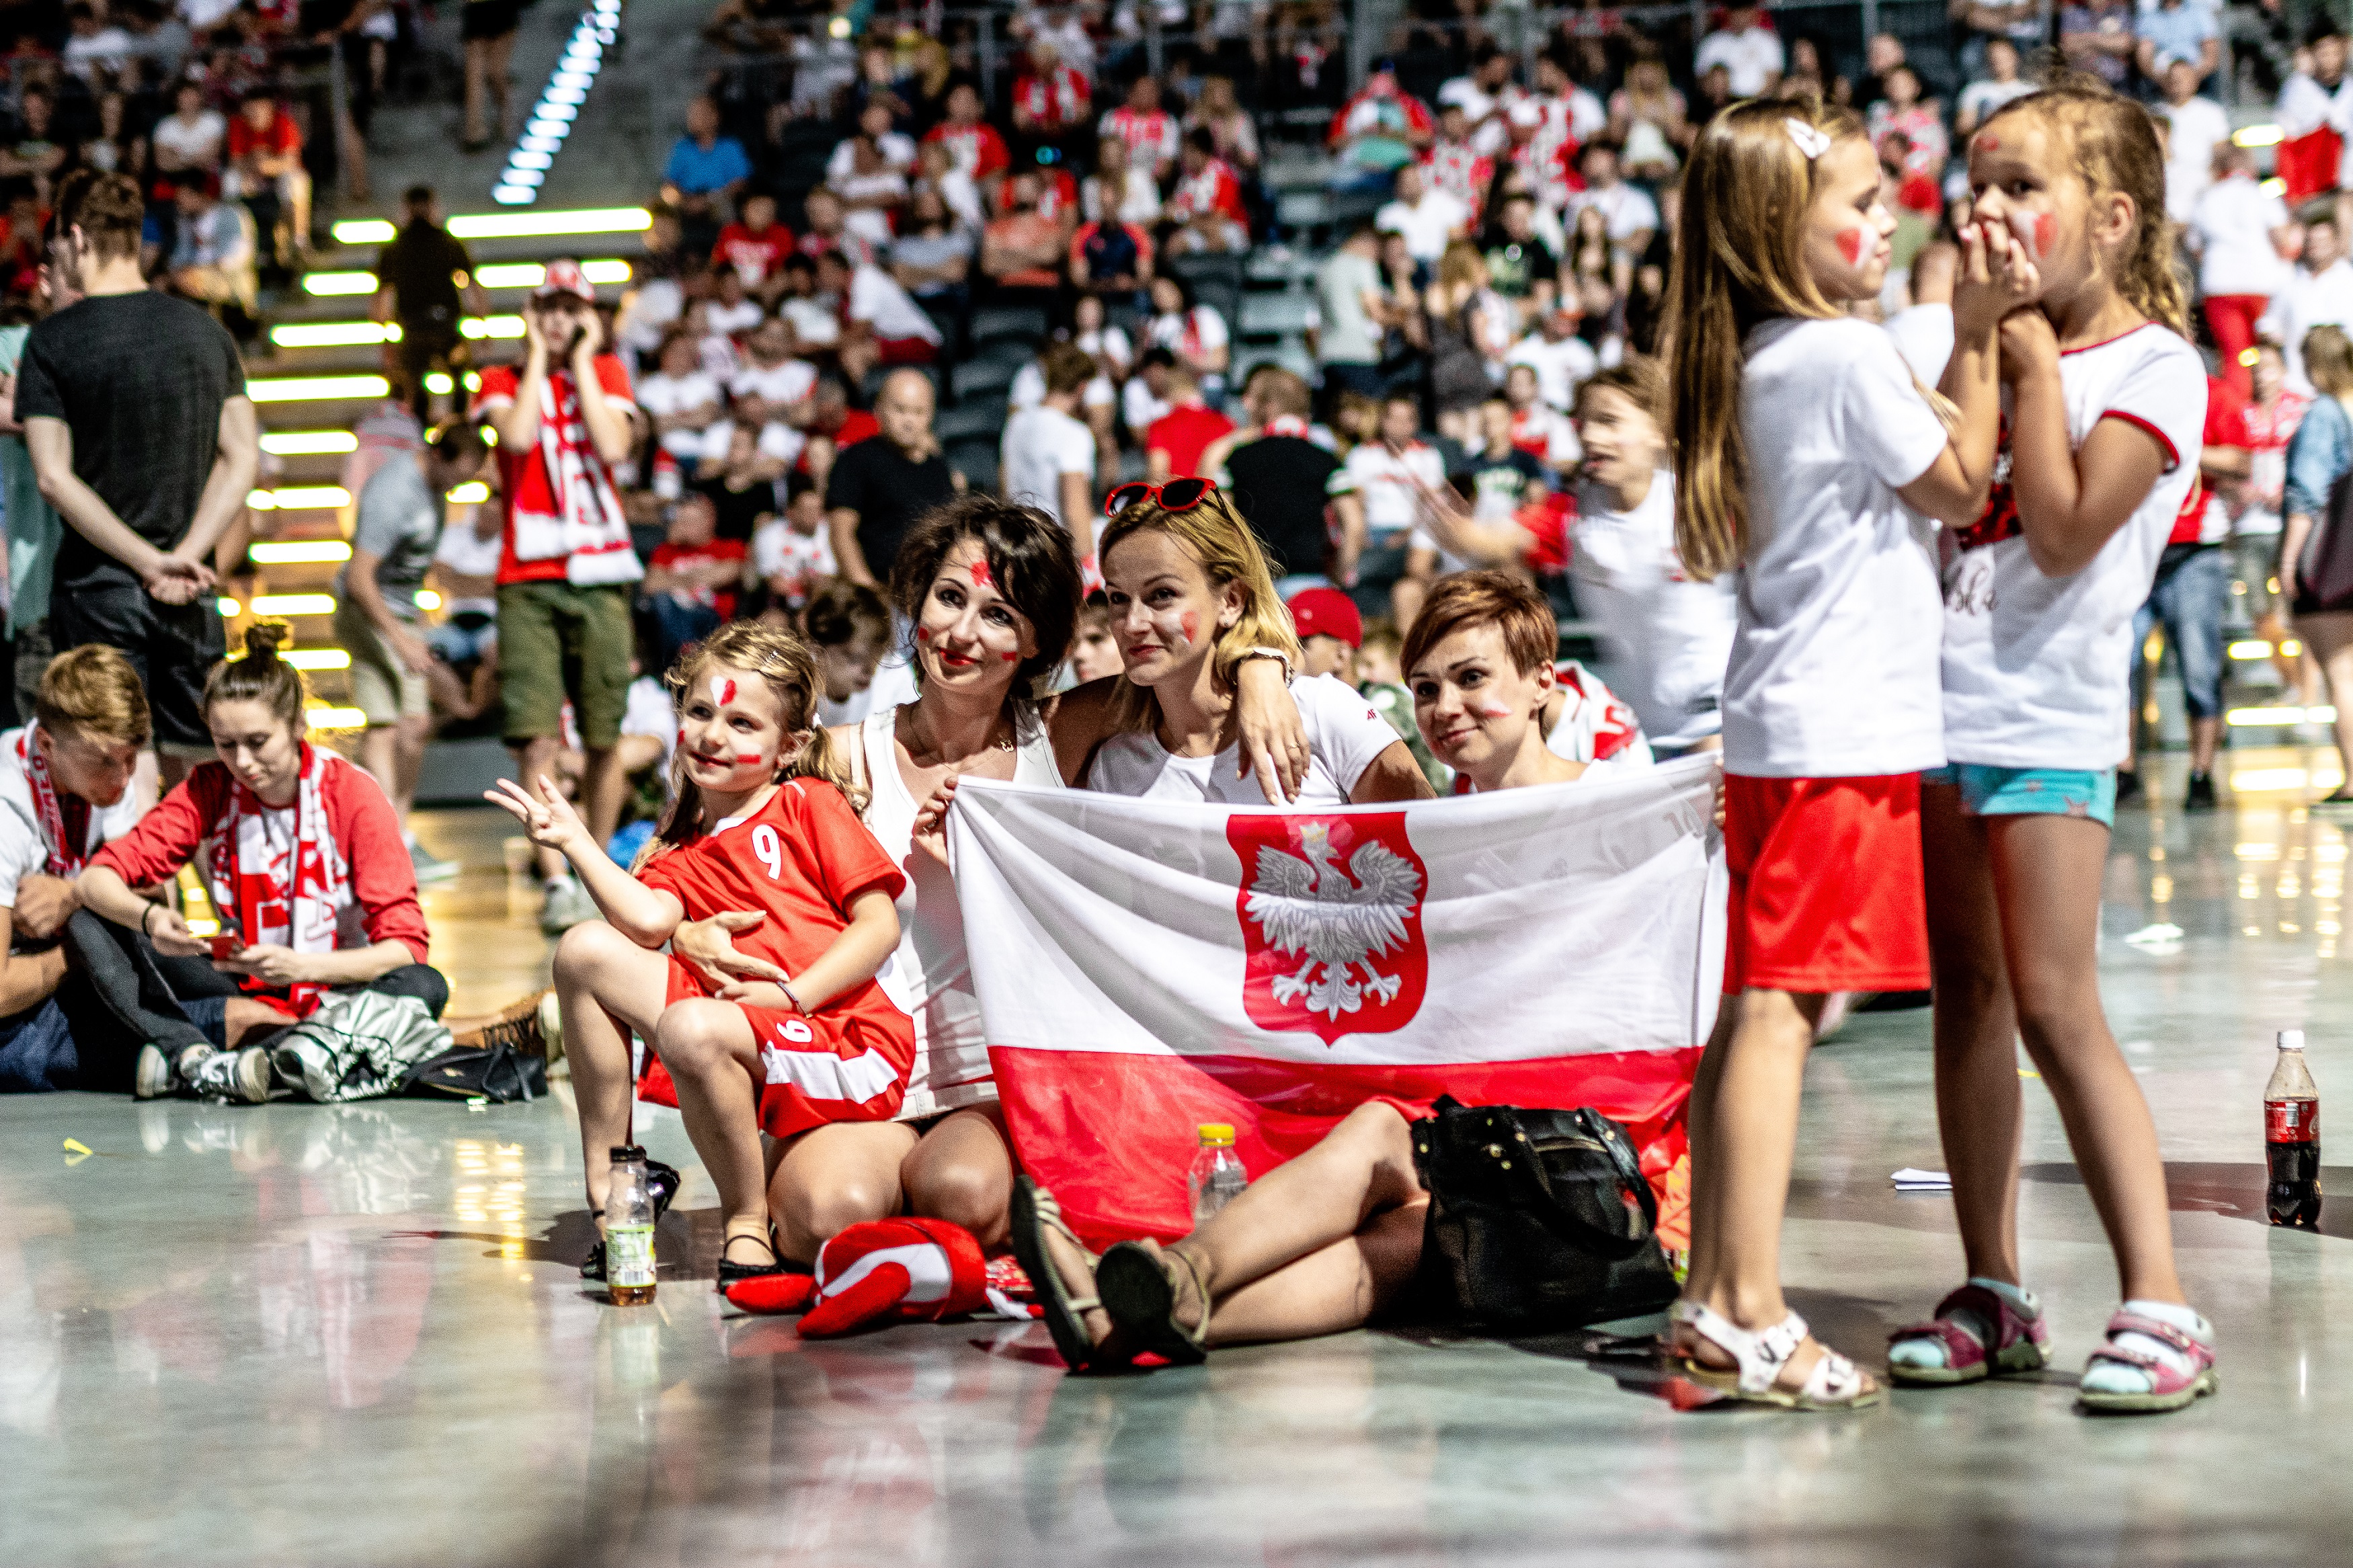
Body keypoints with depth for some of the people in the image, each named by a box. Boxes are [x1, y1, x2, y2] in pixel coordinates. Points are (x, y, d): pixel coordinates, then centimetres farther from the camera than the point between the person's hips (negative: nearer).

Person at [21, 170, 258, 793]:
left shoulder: (52, 339, -7)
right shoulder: (206, 330, 4)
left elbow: (54, 477, -13)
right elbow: (243, 456, 1)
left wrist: (152, 561, -13)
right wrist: (186, 555, -6)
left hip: (96, 584, -3)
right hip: (189, 591, 4)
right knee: (192, 772, 10)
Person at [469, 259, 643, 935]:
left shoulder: (606, 372, 12)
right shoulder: (502, 381, 11)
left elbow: (613, 448, -7)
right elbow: (518, 436, -12)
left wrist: (580, 361, -2)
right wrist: (537, 357, -2)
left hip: (600, 575, 1)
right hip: (527, 580, -1)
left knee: (602, 740, 3)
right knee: (537, 738, -11)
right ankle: (556, 883, -11)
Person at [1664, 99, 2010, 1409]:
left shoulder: (1756, 360, 14)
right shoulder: (1848, 356, -13)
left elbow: (1914, 468, 21)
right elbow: (1961, 486, -3)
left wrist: (1972, 334, 19)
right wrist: (1981, 335, 1)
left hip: (1779, 729, 9)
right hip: (1842, 732, -9)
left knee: (1759, 1009, 10)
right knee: (1781, 1007, -10)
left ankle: (1715, 1304, 13)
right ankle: (1750, 1315, -10)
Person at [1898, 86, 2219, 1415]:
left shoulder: (2154, 366, -6)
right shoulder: (2006, 343, 14)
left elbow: (2065, 532, -17)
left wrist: (2035, 365, -14)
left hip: (2049, 720, -7)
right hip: (1942, 704, 7)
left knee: (2057, 1009, -11)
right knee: (1968, 996, 9)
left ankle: (2162, 1306, -8)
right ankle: (1993, 1296, 16)